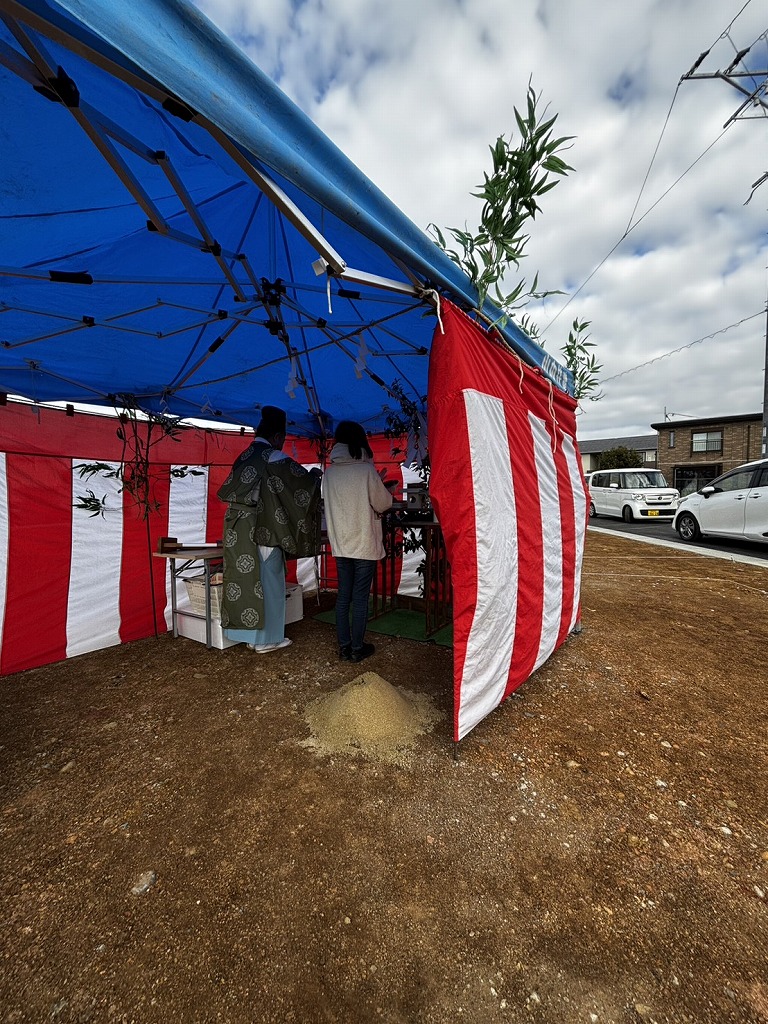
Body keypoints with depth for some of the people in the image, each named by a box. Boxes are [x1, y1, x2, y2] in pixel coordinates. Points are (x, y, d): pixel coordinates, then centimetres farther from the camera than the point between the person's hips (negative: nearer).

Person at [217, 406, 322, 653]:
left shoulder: (243, 457, 12)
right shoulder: (274, 457, -10)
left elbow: (228, 490, 18)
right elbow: (304, 480, -8)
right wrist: (315, 474, 13)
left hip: (239, 529, 7)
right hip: (263, 530, -7)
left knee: (244, 578, 12)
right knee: (267, 581, 3)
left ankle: (249, 633, 24)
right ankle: (266, 637, 14)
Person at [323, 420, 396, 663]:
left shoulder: (329, 473, 2)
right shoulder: (366, 470, -12)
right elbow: (383, 504, -6)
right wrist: (385, 488, 14)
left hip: (340, 545, 5)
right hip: (365, 545, -5)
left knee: (343, 596, 13)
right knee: (360, 598, 6)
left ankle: (344, 647, 23)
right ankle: (357, 649, 18)